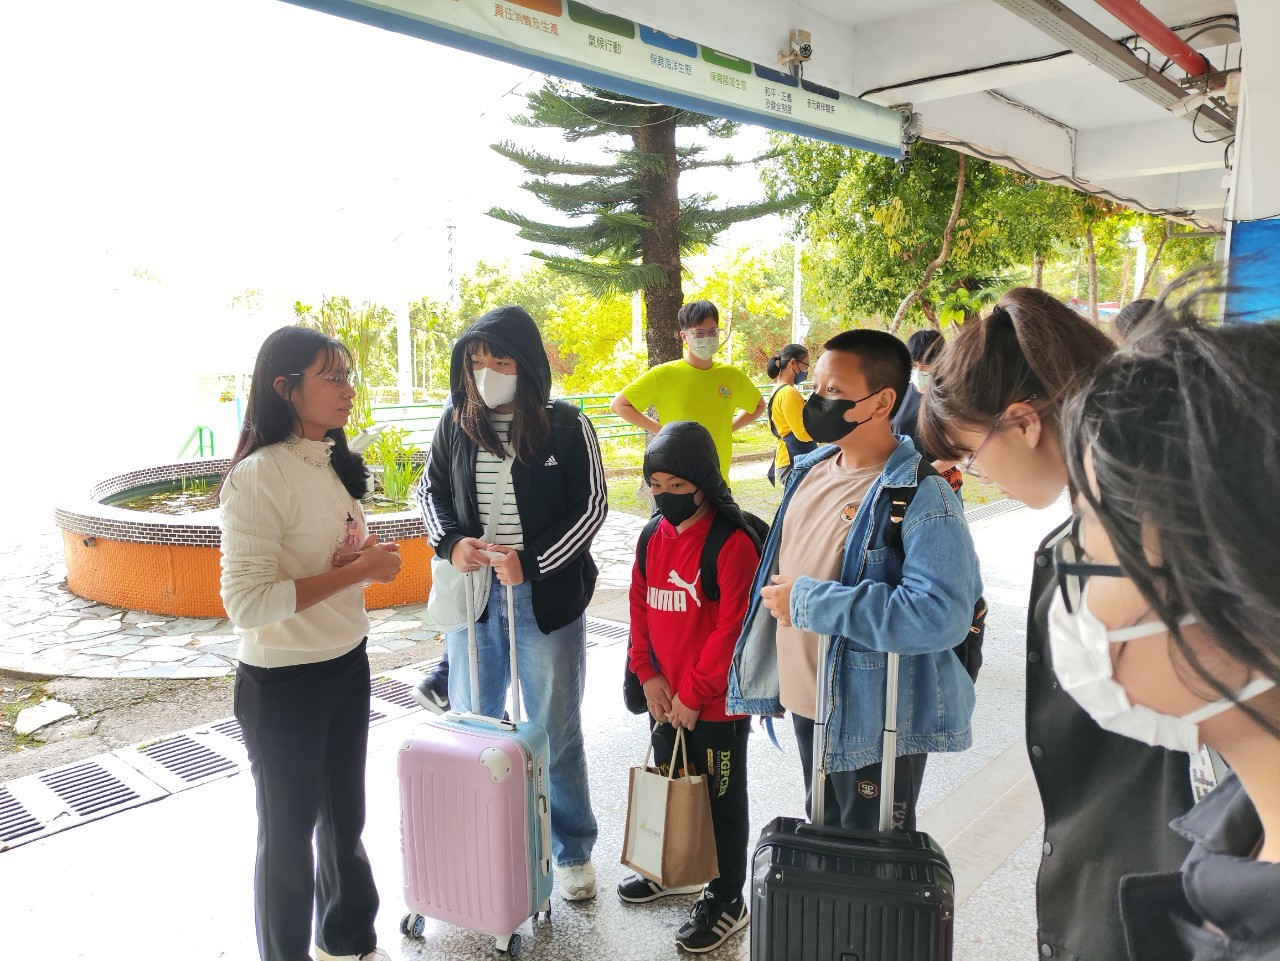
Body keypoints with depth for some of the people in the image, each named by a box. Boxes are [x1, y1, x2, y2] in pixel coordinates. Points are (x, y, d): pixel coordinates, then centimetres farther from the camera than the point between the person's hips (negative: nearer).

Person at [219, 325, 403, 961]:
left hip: (348, 666, 8)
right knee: (290, 832, 13)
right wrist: (359, 571, -24)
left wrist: (372, 556, -2)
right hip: (283, 685, -7)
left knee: (344, 815, 23)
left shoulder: (334, 463, 4)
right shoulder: (258, 478, -21)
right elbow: (247, 602, -28)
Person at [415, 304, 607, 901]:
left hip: (546, 597, -3)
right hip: (472, 593, 4)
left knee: (556, 730, 9)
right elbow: (431, 490, 10)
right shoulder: (455, 423, 1)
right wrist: (450, 543, -9)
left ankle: (573, 851, 28)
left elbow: (591, 507, -8)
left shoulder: (566, 427, -8)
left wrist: (532, 562, -18)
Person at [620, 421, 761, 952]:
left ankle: (727, 899, 26)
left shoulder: (733, 542, -19)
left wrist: (693, 693, -16)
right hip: (665, 698, 7)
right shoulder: (654, 535, 3)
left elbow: (732, 628, -20)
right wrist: (649, 674, -1)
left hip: (717, 704, -7)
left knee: (722, 797, 9)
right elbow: (640, 607, 8)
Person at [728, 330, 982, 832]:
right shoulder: (811, 469, 4)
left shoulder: (922, 495, -22)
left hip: (874, 720, -7)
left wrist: (808, 601, -29)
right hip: (804, 700, 8)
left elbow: (939, 615, -35)